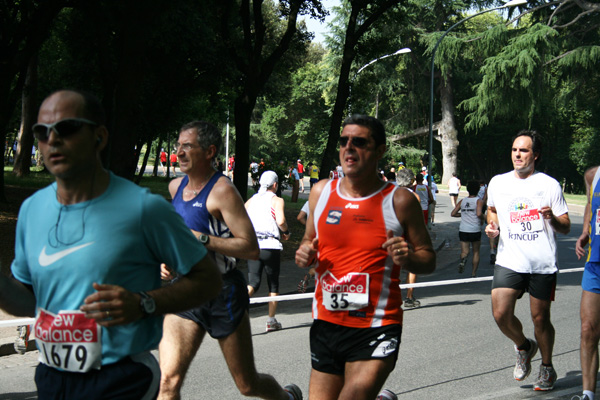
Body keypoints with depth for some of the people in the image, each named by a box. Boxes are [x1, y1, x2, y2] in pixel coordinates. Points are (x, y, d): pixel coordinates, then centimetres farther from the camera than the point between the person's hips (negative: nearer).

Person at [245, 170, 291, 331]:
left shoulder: (251, 200, 15)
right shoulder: (277, 200, 1)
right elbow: (280, 220, -15)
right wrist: (286, 232, 3)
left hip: (252, 246, 3)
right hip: (270, 246, -3)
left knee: (253, 282, 3)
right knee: (273, 284, 11)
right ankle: (271, 320, 12)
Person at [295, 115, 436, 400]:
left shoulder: (399, 201, -5)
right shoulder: (321, 192, 6)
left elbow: (429, 260, 1)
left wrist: (409, 258, -21)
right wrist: (304, 254, -2)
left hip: (376, 330, -4)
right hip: (326, 324, 5)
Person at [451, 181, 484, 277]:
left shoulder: (462, 201, 8)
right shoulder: (478, 201, -4)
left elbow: (453, 213, 7)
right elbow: (479, 214, -20)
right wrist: (482, 219, 1)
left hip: (463, 230, 2)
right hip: (475, 230, -2)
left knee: (464, 251, 4)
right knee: (476, 252, 15)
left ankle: (463, 259, -32)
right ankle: (473, 274, 13)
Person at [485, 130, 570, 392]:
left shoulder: (549, 184, 1)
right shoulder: (498, 183, 7)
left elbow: (566, 227, 3)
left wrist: (553, 218, -19)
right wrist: (492, 225, 6)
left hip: (542, 264, -2)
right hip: (509, 260, 2)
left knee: (540, 319, 5)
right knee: (501, 314, -13)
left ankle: (547, 368, 29)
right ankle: (523, 347, 19)